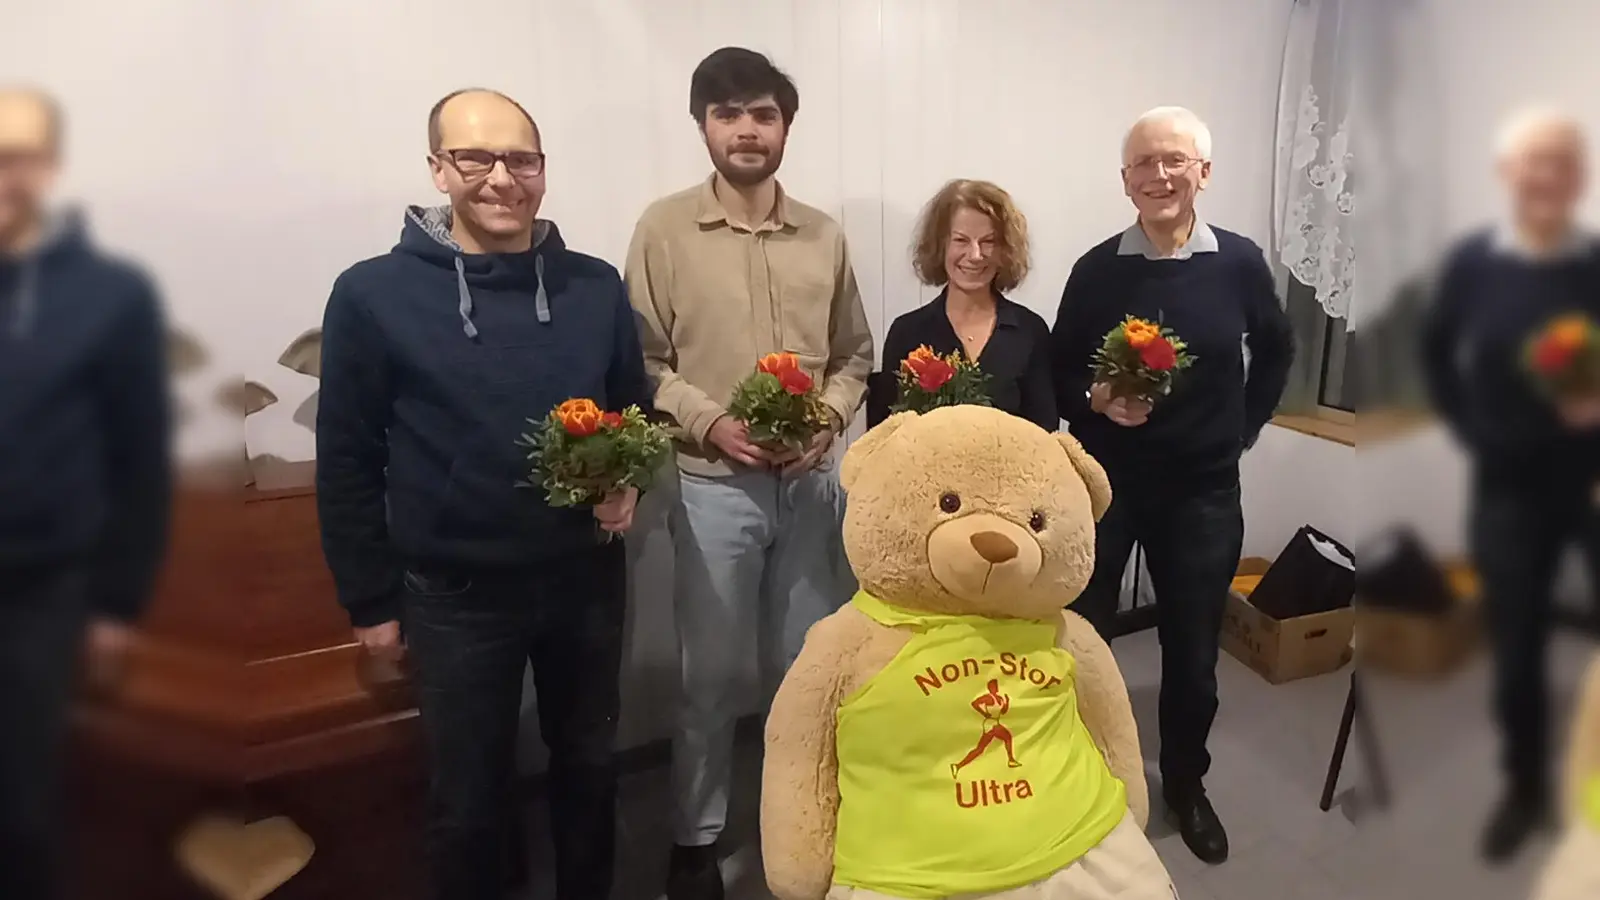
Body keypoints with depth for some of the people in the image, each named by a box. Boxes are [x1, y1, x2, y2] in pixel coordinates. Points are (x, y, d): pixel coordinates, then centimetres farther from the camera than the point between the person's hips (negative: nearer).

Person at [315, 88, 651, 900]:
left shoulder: (596, 287, -2)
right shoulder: (372, 295, -10)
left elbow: (636, 410, 9)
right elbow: (347, 462, -5)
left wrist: (628, 481, -10)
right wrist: (370, 600, -3)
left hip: (586, 578, 3)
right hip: (455, 596, -2)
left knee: (589, 766, 22)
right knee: (469, 797, 16)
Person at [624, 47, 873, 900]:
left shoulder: (823, 234, 5)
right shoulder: (664, 228, -4)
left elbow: (854, 356, 10)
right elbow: (642, 361, -4)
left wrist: (827, 421, -8)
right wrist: (710, 422, -18)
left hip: (809, 481, 3)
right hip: (713, 484, -3)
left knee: (802, 664, 17)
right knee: (711, 672, 8)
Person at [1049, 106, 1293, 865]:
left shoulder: (1239, 262, -3)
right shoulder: (1097, 269, -6)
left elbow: (1275, 351, 14)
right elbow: (1058, 374, 0)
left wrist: (1243, 429, 7)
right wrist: (1096, 400, -19)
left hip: (1202, 488, 1)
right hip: (1104, 482, -1)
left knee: (1192, 646, 12)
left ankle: (1186, 783, 37)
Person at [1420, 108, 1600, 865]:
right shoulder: (1471, 263, -4)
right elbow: (1436, 353, 11)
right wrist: (1469, 427, 3)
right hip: (1511, 487, 1)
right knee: (1515, 648, 12)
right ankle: (1525, 790, 32)